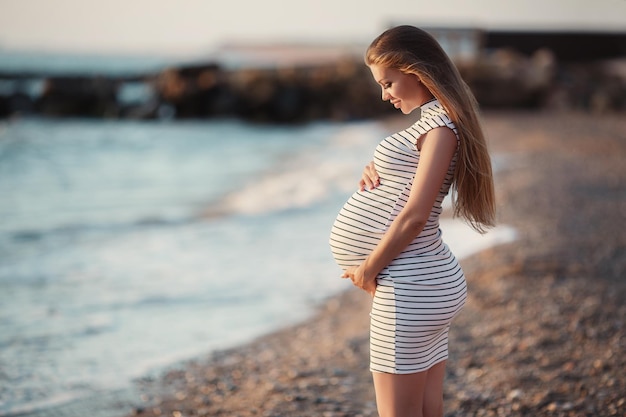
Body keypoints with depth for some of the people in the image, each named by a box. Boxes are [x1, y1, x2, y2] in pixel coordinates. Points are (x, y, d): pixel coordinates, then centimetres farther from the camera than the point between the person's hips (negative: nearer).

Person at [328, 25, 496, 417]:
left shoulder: (443, 126, -14)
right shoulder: (436, 120, 17)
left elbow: (414, 216, -20)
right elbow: (402, 195, 25)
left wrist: (368, 269, -10)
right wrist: (375, 175, 3)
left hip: (411, 288, -10)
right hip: (425, 282, 10)